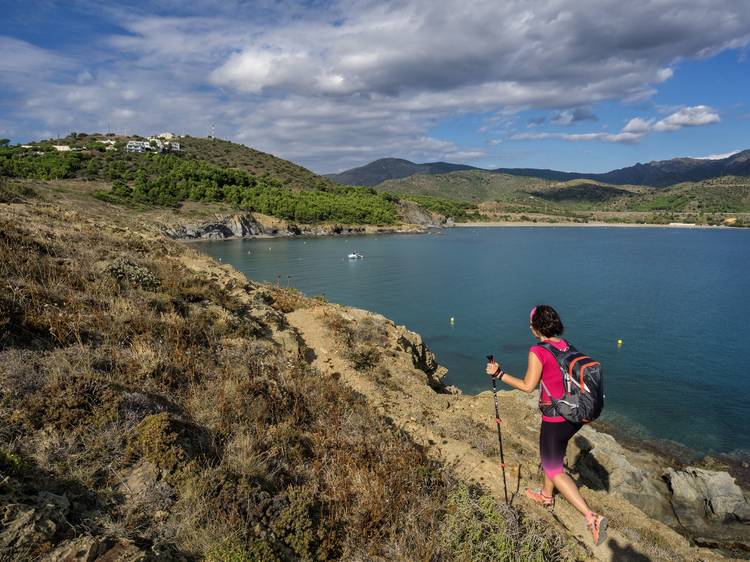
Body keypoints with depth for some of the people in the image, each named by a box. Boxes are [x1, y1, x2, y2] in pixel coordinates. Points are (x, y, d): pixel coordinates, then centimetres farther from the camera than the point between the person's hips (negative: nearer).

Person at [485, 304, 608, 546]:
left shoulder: (538, 351, -21)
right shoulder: (567, 346, 0)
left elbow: (528, 386, -14)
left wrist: (499, 374, -6)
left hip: (555, 419, -8)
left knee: (554, 469, 7)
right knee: (553, 454, 28)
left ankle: (591, 517, 0)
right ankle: (547, 496, 47)